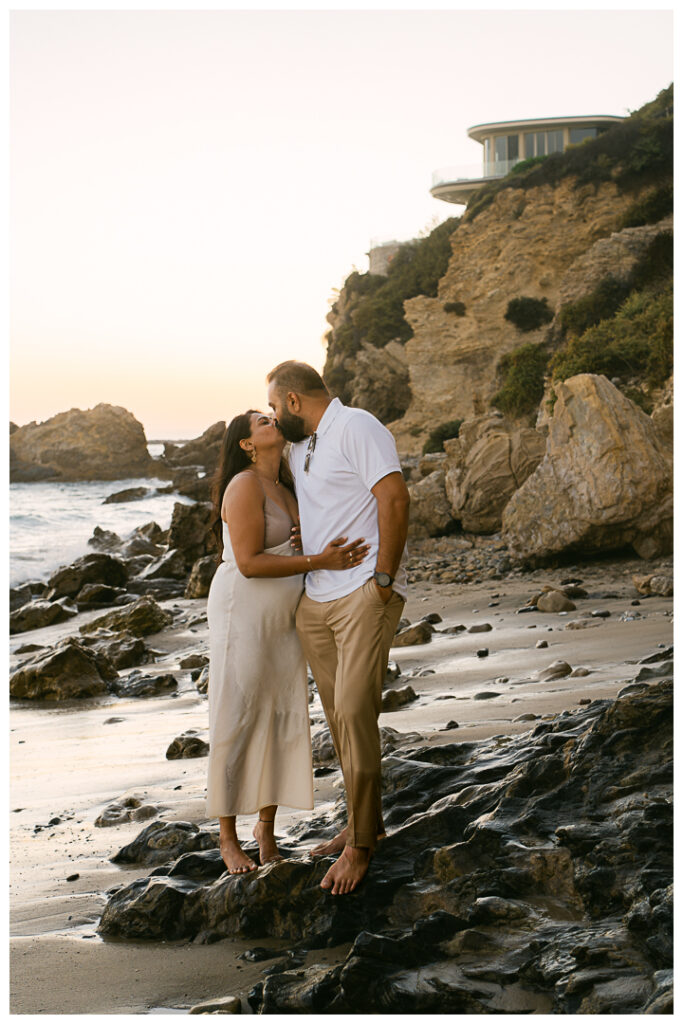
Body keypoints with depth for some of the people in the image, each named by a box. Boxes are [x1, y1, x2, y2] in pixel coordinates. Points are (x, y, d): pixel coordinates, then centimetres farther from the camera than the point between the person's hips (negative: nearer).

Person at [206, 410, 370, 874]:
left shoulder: (284, 489, 14)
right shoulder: (245, 486, -13)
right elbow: (249, 562, -20)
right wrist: (319, 561, -24)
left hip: (282, 619, 8)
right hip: (242, 613, -8)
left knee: (284, 717, 6)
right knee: (237, 722, -2)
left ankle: (267, 826, 18)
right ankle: (228, 837, 8)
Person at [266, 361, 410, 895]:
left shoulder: (356, 427, -9)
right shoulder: (300, 447, 19)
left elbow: (395, 499, -19)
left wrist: (383, 579, -18)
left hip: (365, 596, -9)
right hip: (315, 600, 9)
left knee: (354, 714, -12)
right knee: (339, 718, 11)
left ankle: (361, 845, -3)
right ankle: (364, 822, 24)